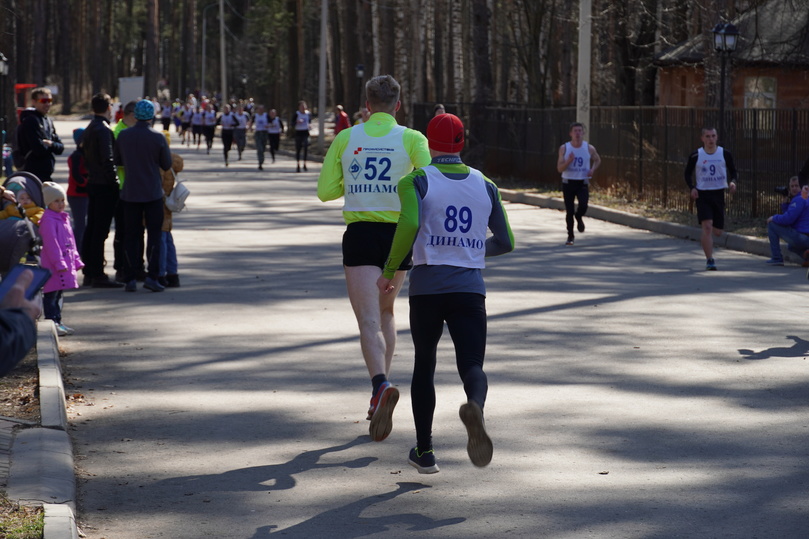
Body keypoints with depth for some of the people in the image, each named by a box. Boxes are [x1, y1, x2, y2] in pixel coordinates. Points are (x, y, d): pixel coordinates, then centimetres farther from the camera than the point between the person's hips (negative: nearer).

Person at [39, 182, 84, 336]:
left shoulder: (63, 218, 17)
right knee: (51, 295, -7)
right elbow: (51, 243, -18)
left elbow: (71, 242, 23)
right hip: (53, 265, -9)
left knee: (58, 294, 15)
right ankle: (52, 324, -8)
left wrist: (75, 260, 21)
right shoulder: (48, 220, -12)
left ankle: (58, 322, 21)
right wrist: (59, 262, -22)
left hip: (65, 262, 9)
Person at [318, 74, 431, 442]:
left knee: (369, 321, -9)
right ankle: (380, 393, 25)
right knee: (385, 312, 22)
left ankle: (381, 386, -35)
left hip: (360, 233, -1)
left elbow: (325, 191, 5)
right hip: (398, 233, 2)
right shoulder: (412, 138, -1)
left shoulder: (345, 139, 3)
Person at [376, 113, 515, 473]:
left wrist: (389, 272, -7)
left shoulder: (416, 182, 1)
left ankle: (424, 452, 20)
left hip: (427, 287, -1)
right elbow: (506, 243, 15)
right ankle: (474, 408, -44)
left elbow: (409, 224, -18)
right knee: (472, 367, -6)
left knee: (424, 364, 18)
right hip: (470, 288, 1)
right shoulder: (486, 186, 12)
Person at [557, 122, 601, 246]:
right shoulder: (564, 148, -3)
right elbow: (559, 168, -6)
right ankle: (570, 235, 18)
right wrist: (569, 161, -24)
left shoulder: (589, 148, 0)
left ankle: (579, 218, 17)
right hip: (568, 183, 0)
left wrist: (592, 169, -1)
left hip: (583, 183, 0)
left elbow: (597, 160, 19)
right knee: (569, 211, 0)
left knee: (583, 206, -20)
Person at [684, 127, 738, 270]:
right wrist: (692, 188, -11)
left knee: (718, 231, 8)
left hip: (719, 194, 3)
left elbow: (733, 171, 10)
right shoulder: (695, 156, -3)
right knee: (707, 226, -18)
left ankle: (704, 240, 43)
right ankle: (709, 260, -14)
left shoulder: (725, 154, 0)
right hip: (702, 194, -2)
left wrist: (733, 182, -12)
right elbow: (688, 174, 7)